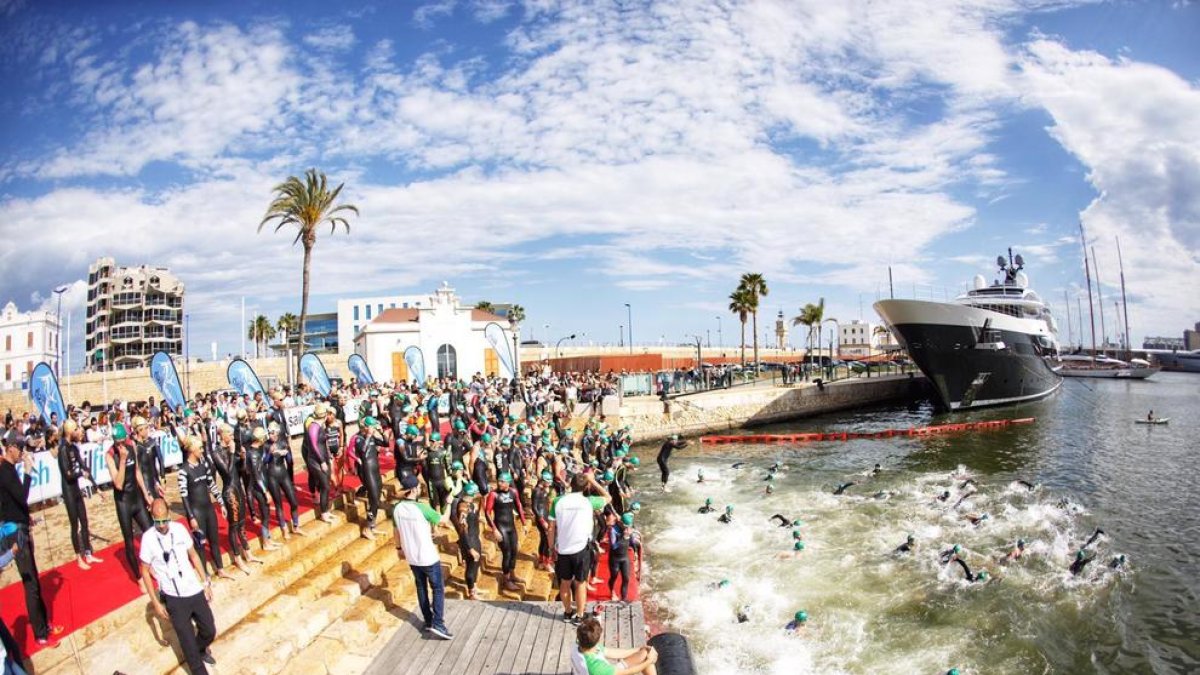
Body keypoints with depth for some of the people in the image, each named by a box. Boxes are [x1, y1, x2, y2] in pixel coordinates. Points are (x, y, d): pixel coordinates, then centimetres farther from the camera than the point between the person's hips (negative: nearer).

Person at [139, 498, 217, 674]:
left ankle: (200, 650, 46)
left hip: (195, 591, 3)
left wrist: (206, 582, 7)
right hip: (173, 598, -3)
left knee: (209, 631, 14)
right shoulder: (148, 538, -14)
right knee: (188, 642, 4)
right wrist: (156, 603, -5)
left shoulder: (179, 528, -6)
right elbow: (145, 572, -4)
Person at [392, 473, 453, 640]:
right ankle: (438, 624, -1)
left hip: (411, 557, 6)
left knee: (421, 588, 19)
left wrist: (399, 548, 24)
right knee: (438, 589, 6)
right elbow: (442, 520, -11)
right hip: (428, 557, -6)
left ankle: (428, 622, 26)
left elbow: (397, 530, 8)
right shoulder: (421, 508, -24)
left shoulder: (397, 509, -5)